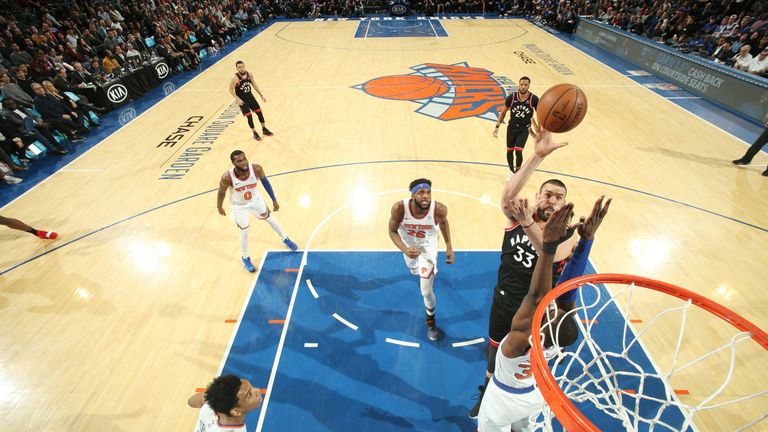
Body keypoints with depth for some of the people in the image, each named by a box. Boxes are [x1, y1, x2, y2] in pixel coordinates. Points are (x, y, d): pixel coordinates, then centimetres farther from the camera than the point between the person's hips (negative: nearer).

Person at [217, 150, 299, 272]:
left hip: (255, 200, 2)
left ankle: (285, 239, 46)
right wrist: (219, 207, 2)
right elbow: (221, 193, -15)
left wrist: (274, 200, -3)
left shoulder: (256, 169, -30)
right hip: (239, 206, -2)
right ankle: (246, 258, 36)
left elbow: (265, 182, -10)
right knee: (244, 232, 10)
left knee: (270, 218, 20)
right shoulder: (227, 177, -35)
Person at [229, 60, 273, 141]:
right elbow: (231, 90, -14)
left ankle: (264, 129, 27)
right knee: (249, 116, -7)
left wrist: (261, 95, 7)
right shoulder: (235, 78, -22)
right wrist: (237, 99, -25)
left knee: (259, 112, 9)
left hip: (250, 96, 5)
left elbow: (254, 85, 7)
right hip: (242, 100, -5)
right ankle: (255, 133, 11)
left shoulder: (249, 74, -7)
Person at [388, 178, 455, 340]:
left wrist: (449, 246, -7)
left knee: (426, 291, -5)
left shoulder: (439, 209, -35)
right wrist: (405, 250, -36)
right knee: (414, 271, 32)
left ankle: (431, 319, 28)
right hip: (408, 244, 2)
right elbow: (393, 231, -19)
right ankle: (422, 272, 74)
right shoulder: (399, 208, -36)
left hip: (428, 245, -2)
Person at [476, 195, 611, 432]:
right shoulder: (558, 339, -33)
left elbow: (537, 296, -58)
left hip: (504, 400, -4)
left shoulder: (519, 342, -46)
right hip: (535, 396, 4)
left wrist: (549, 245, -66)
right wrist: (587, 239, -47)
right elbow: (569, 290, -39)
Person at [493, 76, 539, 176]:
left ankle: (517, 172, 11)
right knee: (509, 151, 9)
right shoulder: (512, 97, -9)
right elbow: (503, 112, 3)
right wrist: (497, 126, -3)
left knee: (518, 151, -15)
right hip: (511, 127, 2)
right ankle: (512, 171, 33)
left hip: (524, 129, -2)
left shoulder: (534, 99, -13)